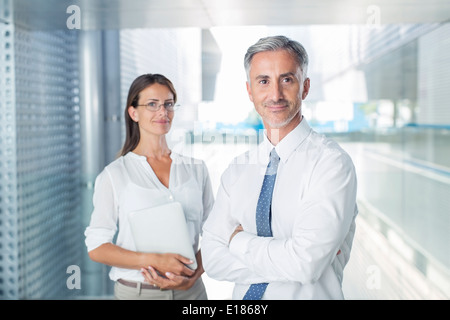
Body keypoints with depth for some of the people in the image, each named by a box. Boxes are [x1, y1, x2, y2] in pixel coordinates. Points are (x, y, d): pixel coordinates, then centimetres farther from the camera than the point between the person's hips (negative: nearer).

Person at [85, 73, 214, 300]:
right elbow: (96, 248, -6)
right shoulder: (115, 174, -4)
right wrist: (154, 261, -18)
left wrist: (193, 276, -11)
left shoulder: (196, 169, 5)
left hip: (191, 290, 3)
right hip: (136, 290, -2)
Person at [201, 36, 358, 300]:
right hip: (246, 295, 4)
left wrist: (239, 240, -12)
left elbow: (306, 264, -27)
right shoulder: (237, 169, -1)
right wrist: (291, 261, -21)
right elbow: (213, 260, -9)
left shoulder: (331, 162, -18)